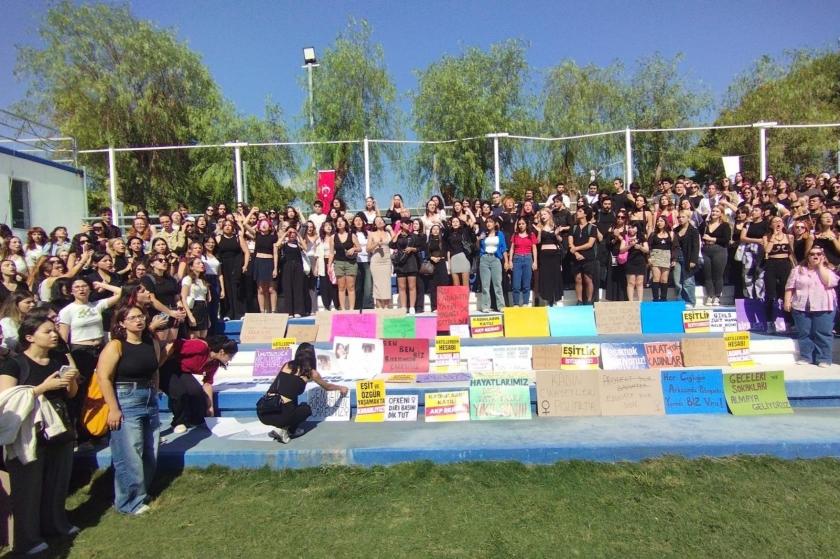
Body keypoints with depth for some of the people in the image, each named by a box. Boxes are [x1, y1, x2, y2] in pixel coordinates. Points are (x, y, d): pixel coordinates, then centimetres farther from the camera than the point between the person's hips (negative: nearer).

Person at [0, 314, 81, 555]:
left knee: (58, 481, 17)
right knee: (28, 486, 6)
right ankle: (27, 539, 22)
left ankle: (56, 524, 35)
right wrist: (44, 387, -25)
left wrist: (72, 380, -8)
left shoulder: (60, 359, 4)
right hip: (28, 435, -5)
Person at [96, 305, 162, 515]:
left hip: (150, 403, 6)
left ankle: (141, 493, 31)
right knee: (129, 456, -1)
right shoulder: (115, 346, -11)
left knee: (150, 454, 13)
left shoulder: (152, 343, 6)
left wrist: (154, 396, 13)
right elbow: (104, 378, -15)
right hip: (125, 404, -6)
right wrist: (114, 409, -17)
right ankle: (129, 503, 16)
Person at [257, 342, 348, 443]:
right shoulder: (311, 372, 7)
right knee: (306, 409, 26)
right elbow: (327, 387, 26)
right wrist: (341, 388, 45)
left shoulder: (287, 365, 15)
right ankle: (284, 431, 8)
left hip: (262, 411, 5)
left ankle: (284, 427, 19)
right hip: (281, 414, -5)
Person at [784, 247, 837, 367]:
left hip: (824, 308, -1)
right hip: (801, 307, 1)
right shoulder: (798, 270, 7)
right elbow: (790, 287, 6)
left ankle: (824, 358, 7)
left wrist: (820, 265, -9)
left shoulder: (828, 270, 4)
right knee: (804, 333, 4)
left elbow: (828, 282, -15)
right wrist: (787, 301, -4)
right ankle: (805, 357, 12)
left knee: (823, 334, -1)